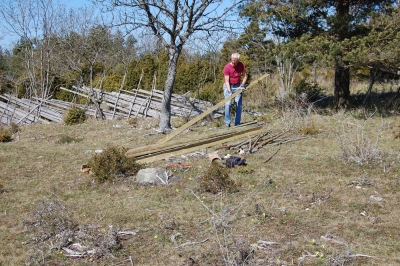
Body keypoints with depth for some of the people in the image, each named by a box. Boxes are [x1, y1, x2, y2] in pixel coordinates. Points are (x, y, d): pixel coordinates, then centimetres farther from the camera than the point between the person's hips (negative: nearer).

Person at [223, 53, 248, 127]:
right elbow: (226, 81, -20)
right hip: (228, 86, -3)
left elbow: (245, 76, 3)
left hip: (237, 86, 3)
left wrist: (242, 85, -12)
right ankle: (227, 122, -8)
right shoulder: (227, 67, -19)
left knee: (239, 105, -4)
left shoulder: (241, 65, -9)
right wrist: (229, 91, -31)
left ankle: (237, 123, 1)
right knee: (228, 104, -16)